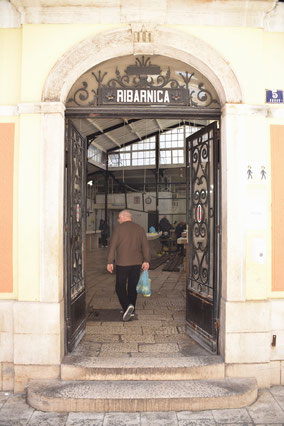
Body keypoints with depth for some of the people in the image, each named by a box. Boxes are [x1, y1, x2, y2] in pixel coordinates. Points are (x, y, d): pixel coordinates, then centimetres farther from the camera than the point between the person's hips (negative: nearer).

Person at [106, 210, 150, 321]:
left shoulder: (119, 229, -4)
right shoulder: (140, 229, 7)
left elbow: (112, 245, -7)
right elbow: (145, 246, 2)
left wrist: (110, 262, -4)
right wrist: (146, 261, 1)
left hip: (122, 263, -4)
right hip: (137, 262, 4)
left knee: (120, 287, 3)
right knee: (133, 287, 14)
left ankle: (127, 306, -18)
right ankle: (131, 310, 22)